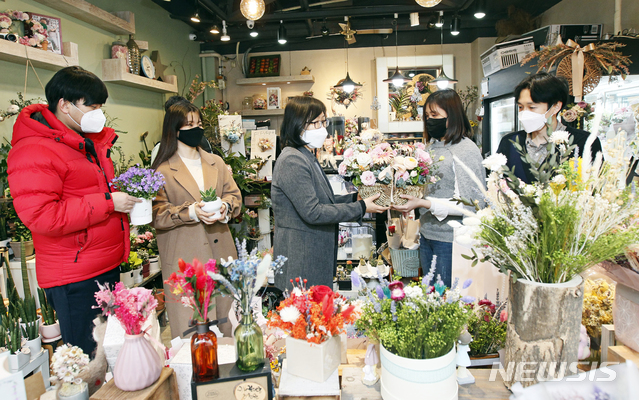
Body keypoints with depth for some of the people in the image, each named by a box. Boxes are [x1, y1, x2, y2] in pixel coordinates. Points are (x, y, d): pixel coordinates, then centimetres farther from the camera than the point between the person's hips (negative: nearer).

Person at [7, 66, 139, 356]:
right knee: (87, 357, 2)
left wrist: (125, 194, 9)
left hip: (109, 266, 9)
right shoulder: (33, 150, -14)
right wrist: (108, 202, -21)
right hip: (74, 278, -9)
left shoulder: (92, 142, 14)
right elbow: (40, 216, -24)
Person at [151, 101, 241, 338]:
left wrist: (225, 206, -12)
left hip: (221, 253, 5)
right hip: (184, 258, -4)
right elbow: (157, 215, -9)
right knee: (191, 328, 2)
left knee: (225, 319, 13)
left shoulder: (216, 163, 13)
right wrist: (191, 212, -25)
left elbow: (234, 194, 11)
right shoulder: (163, 170, -4)